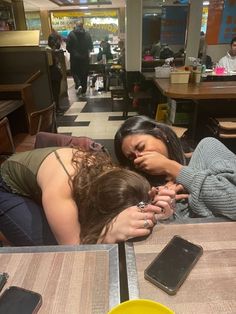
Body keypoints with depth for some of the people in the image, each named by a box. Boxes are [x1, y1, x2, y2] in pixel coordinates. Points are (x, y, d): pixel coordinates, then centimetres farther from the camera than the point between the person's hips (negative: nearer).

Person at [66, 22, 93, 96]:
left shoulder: (71, 34, -5)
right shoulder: (87, 34, -1)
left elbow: (68, 47, -7)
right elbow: (91, 47, 3)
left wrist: (72, 52, 12)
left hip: (74, 57, -1)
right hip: (85, 57, 2)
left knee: (74, 72, 14)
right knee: (84, 74, 11)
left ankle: (78, 85, -11)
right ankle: (83, 91, 16)